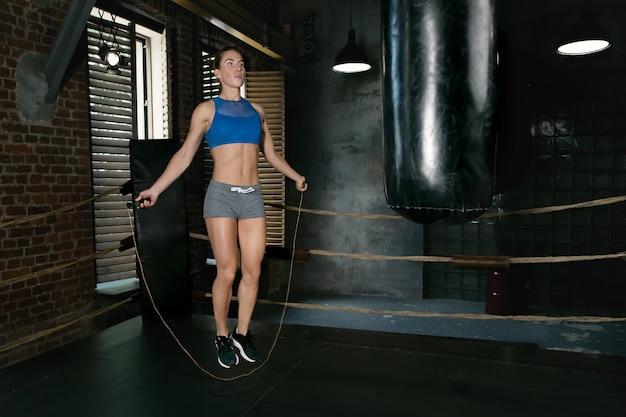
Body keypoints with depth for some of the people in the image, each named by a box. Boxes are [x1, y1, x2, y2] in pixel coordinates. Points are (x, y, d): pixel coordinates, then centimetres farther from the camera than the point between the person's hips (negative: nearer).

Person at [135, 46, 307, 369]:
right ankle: (222, 337, 16)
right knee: (227, 272, -3)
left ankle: (242, 334, 20)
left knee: (253, 271, 2)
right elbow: (184, 155, 0)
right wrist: (155, 189, -8)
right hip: (222, 196, -4)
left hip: (253, 196, 4)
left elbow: (271, 154, 25)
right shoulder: (207, 109, 4)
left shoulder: (257, 111, 15)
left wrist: (296, 177, 33)